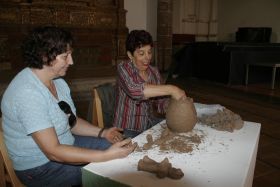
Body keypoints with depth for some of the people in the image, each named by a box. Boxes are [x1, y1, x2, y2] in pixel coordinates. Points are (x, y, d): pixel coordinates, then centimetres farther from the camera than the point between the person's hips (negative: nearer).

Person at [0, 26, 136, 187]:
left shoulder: (57, 80, 0)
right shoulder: (28, 92, -29)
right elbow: (53, 152, -30)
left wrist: (102, 132, -6)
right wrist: (107, 156, -33)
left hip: (64, 144, 8)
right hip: (40, 167, -8)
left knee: (122, 149, 4)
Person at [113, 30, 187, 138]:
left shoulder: (154, 72, 4)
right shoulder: (124, 68, -12)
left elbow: (159, 104, 3)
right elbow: (134, 90, -33)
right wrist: (171, 89, -34)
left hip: (150, 123, 6)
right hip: (127, 129, -6)